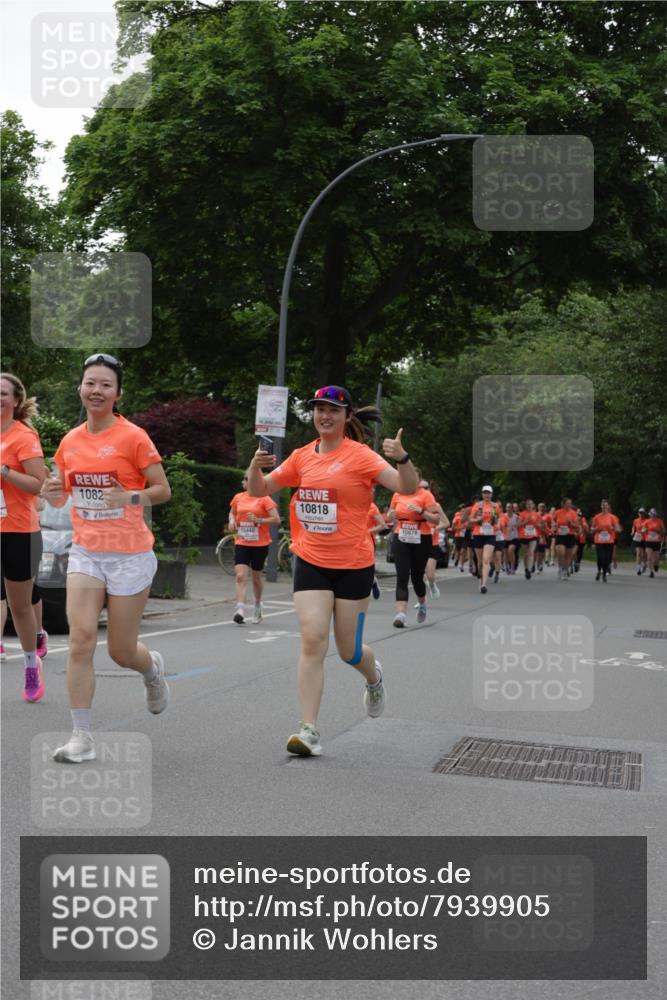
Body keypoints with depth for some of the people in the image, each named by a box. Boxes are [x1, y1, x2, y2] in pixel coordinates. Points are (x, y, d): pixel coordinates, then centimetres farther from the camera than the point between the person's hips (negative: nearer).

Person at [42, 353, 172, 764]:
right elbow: (61, 494, 18)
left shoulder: (133, 437, -8)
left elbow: (163, 490, -5)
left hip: (129, 555, -3)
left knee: (122, 652, 4)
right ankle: (82, 735, -6)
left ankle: (153, 669, 41)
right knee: (81, 638, -12)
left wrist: (131, 497, -23)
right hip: (85, 552, 4)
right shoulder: (70, 441, 6)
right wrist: (53, 493, -5)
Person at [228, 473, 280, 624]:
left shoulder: (264, 499, -7)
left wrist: (259, 520, -22)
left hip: (260, 544, -3)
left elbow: (277, 519, -10)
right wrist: (232, 520, 3)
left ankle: (258, 605, 35)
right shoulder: (238, 498, 6)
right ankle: (240, 611, -18)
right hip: (241, 543, 3)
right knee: (240, 576, -13)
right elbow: (232, 512, 25)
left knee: (256, 577, 11)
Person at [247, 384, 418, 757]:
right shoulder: (302, 456, 5)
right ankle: (310, 731, -8)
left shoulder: (360, 455, -8)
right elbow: (259, 490, 13)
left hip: (354, 565, -3)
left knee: (349, 650, 7)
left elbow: (407, 487, -16)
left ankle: (374, 677, 43)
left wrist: (401, 458, -35)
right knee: (312, 640, -10)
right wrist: (255, 466, -8)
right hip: (311, 563, 3)